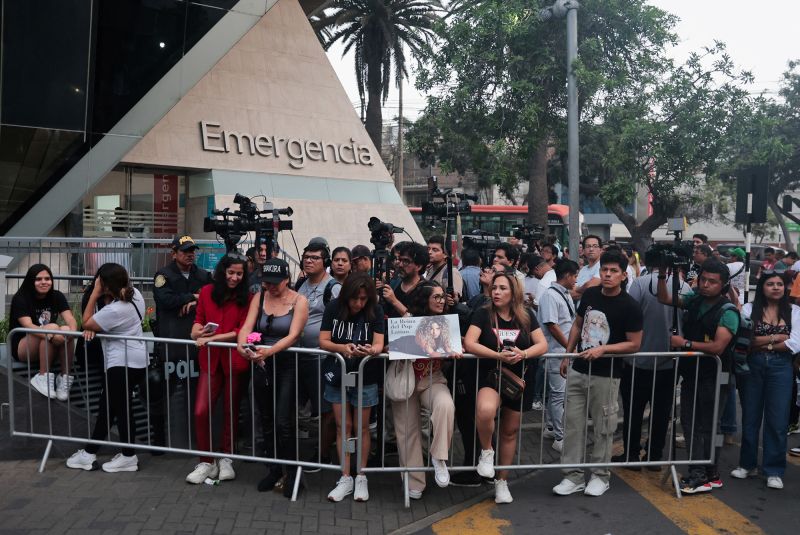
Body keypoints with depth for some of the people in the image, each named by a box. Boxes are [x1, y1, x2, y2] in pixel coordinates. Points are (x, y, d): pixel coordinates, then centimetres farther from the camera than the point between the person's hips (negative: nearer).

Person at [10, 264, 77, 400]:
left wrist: (72, 332, -39)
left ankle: (65, 378, -21)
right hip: (22, 348, -3)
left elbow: (70, 319, -14)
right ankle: (43, 377, -24)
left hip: (50, 350, 4)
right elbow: (28, 326, -28)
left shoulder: (57, 296, 1)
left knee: (66, 330, -30)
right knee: (52, 327, -32)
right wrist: (52, 336, -48)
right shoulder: (20, 298, -12)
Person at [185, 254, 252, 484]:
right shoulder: (207, 292, 2)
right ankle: (206, 462, 13)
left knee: (230, 411, 11)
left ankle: (226, 459, 30)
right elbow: (199, 318, 14)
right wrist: (197, 330, -9)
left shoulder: (247, 297, -4)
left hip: (235, 360, -1)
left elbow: (242, 331, -9)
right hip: (210, 359, 2)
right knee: (201, 412, -5)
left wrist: (212, 338, -16)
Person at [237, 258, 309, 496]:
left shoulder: (299, 301, -7)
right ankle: (274, 469, 30)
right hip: (261, 364, 4)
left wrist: (270, 351, -35)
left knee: (283, 422, -8)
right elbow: (247, 326, -7)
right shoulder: (259, 298, 4)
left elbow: (293, 335, -19)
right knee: (266, 420, 13)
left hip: (288, 365, -4)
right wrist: (242, 344, -30)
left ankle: (292, 473, 11)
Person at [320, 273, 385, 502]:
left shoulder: (375, 310, -11)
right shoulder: (333, 307, -9)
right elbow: (323, 341, -11)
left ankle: (361, 477, 22)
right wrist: (342, 348, -30)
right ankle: (345, 478, 18)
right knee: (343, 426, 8)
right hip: (337, 374, 1)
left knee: (362, 427, 8)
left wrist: (372, 350, -41)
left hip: (365, 376, -1)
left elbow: (379, 343, -17)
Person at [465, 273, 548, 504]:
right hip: (490, 377, -3)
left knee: (510, 432, 12)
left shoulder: (526, 316, 2)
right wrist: (498, 355, -27)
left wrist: (524, 353, -23)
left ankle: (502, 481, 32)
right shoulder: (483, 313, -7)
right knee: (485, 411, -35)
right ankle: (486, 451, -3)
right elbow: (469, 343, -16)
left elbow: (543, 345, -2)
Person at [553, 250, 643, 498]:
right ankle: (573, 476, 17)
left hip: (606, 375, -4)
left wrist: (603, 349, -21)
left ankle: (601, 476, 25)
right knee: (573, 424, 6)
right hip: (578, 371, 5)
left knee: (603, 428, 7)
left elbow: (634, 344, -9)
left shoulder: (629, 306, -12)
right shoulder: (589, 294, 3)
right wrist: (567, 356, 14)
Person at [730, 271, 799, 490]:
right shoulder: (749, 308, 2)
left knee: (777, 420, 2)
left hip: (780, 368, 0)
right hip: (752, 367, 0)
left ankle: (774, 470, 14)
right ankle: (748, 463, 24)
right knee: (750, 417, 10)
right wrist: (776, 337, -11)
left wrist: (760, 344, -8)